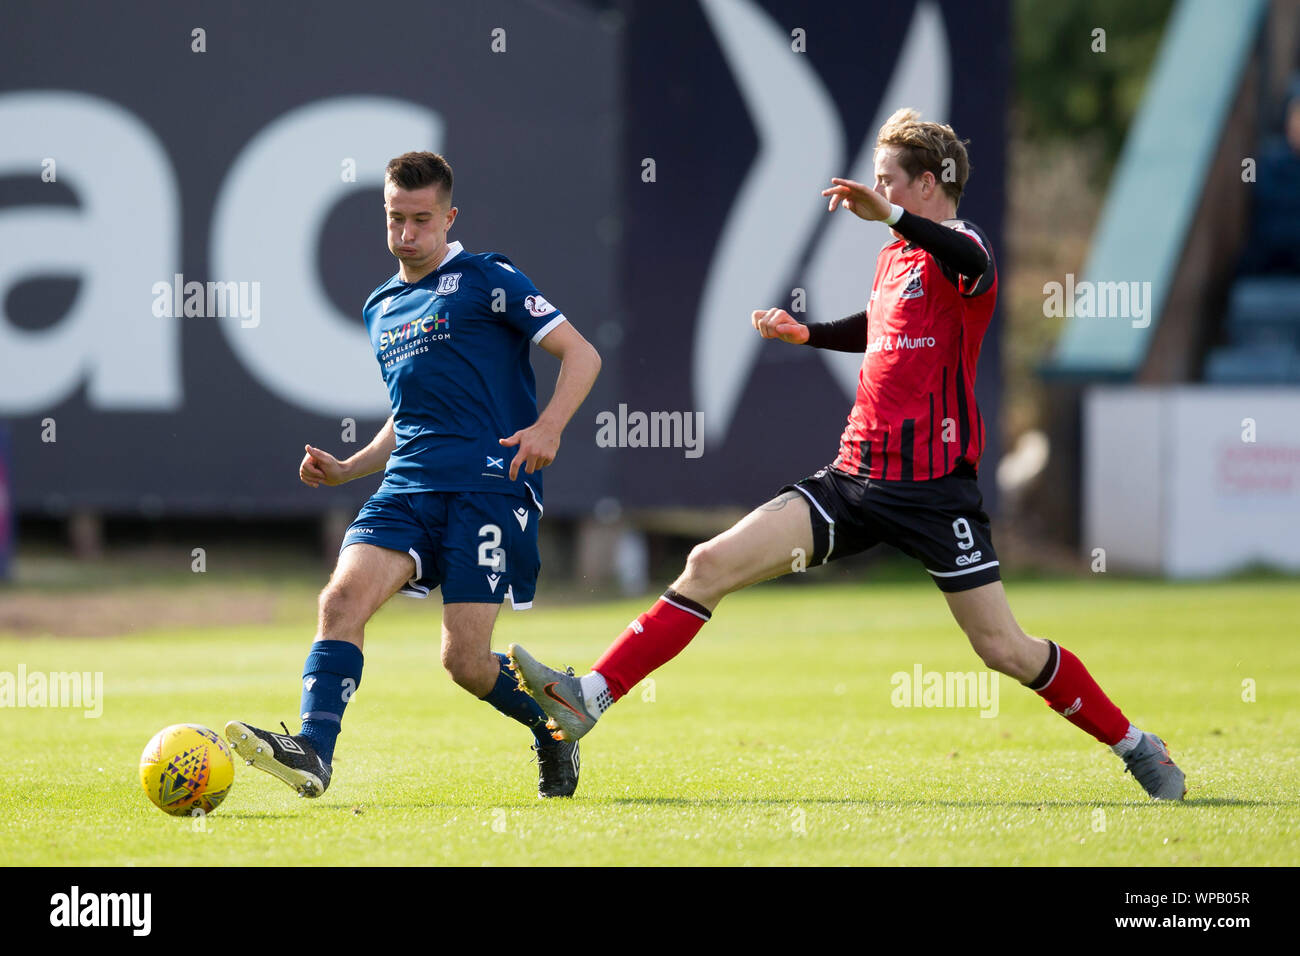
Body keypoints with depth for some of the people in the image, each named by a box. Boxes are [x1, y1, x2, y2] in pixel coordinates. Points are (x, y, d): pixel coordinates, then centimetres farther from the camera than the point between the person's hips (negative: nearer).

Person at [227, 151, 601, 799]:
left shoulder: (485, 279, 3)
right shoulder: (381, 309, 23)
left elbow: (581, 355, -1)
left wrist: (549, 427, -18)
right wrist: (345, 470, 18)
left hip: (490, 484, -6)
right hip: (408, 486, 6)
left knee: (466, 659, -11)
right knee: (343, 595, -22)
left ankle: (556, 727, 18)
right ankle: (313, 753, -30)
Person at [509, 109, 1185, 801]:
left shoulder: (959, 246, -9)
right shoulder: (895, 257, 16)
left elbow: (975, 265, -37)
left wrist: (891, 216, -49)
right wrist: (806, 334, 32)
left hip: (933, 485, -7)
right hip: (856, 476, 7)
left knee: (1005, 650, -6)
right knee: (711, 565, -6)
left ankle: (1135, 747, 15)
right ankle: (588, 699, -7)